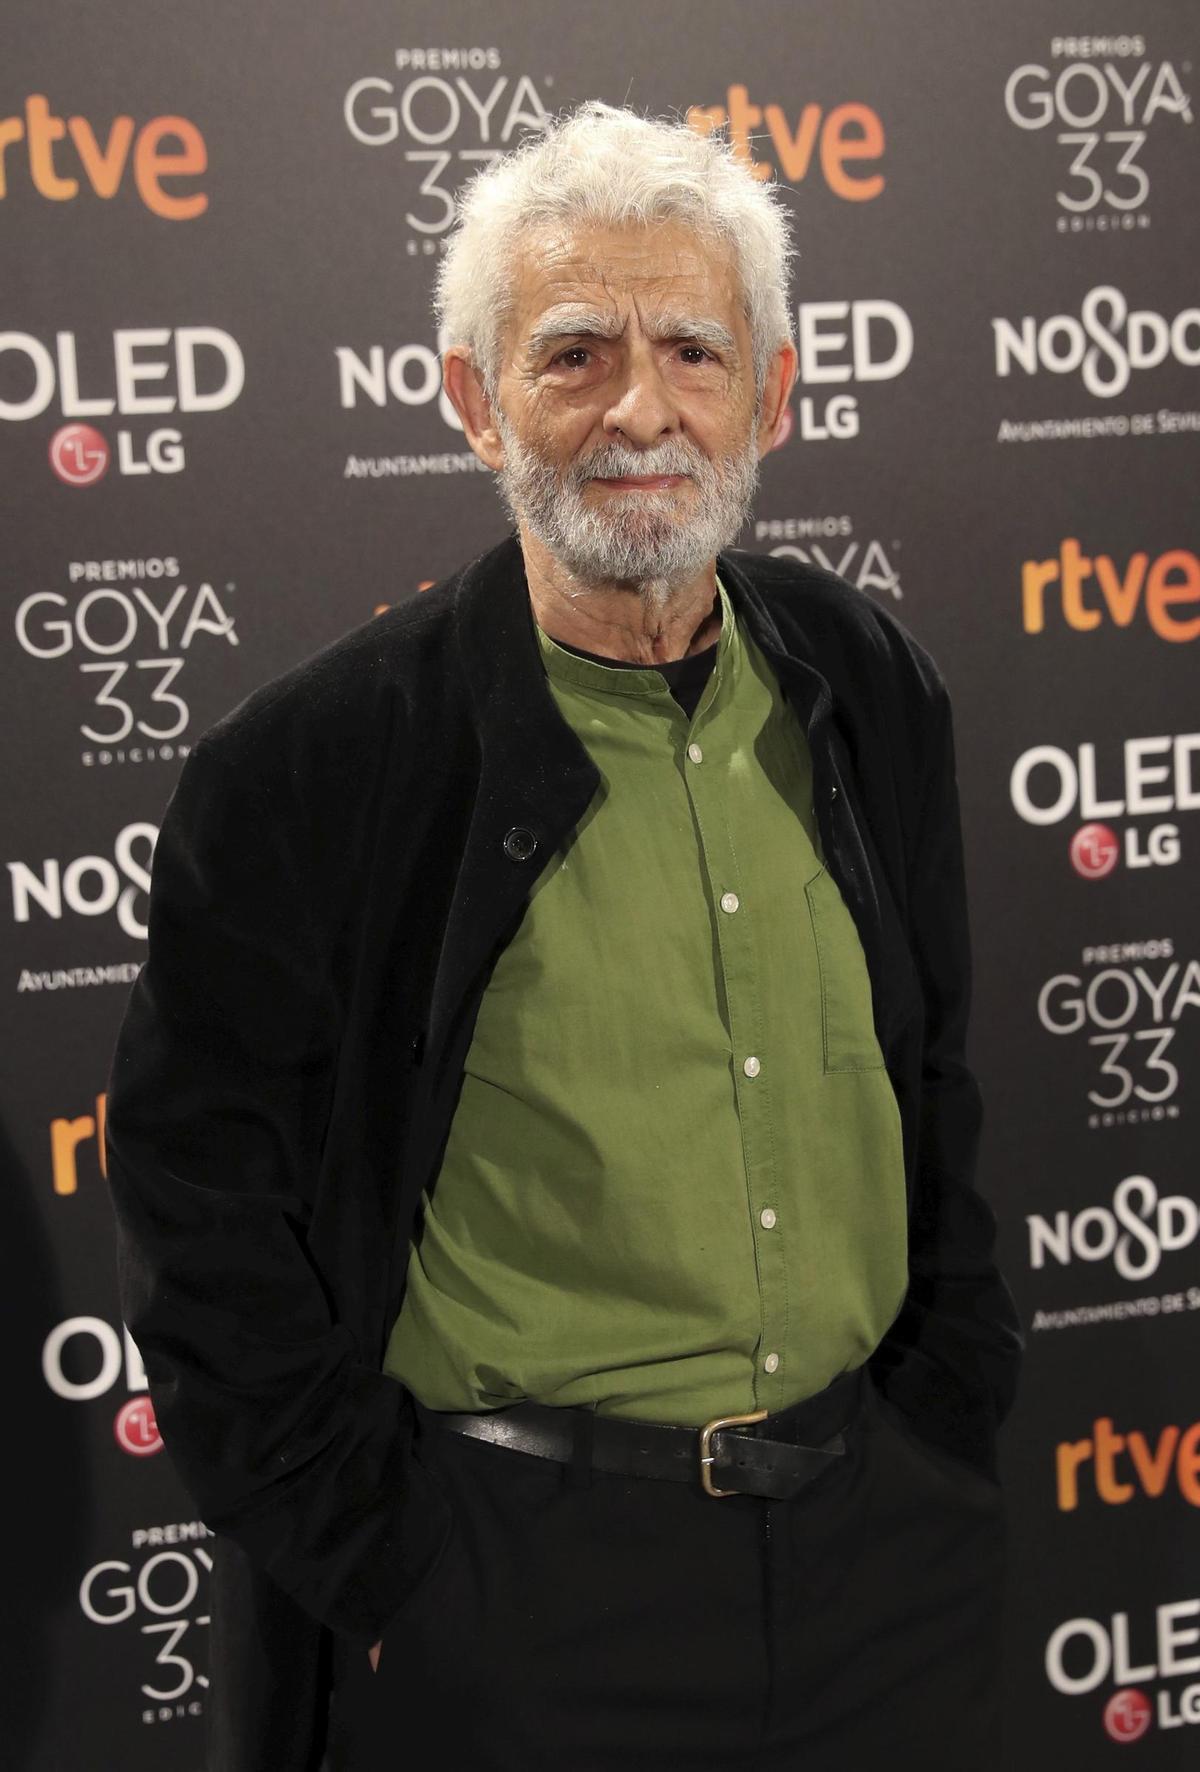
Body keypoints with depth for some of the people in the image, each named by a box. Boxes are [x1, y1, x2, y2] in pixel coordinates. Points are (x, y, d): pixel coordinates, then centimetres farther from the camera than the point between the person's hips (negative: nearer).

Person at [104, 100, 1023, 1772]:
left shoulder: (869, 690, 2)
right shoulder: (309, 765, -13)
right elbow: (198, 1203, -8)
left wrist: (952, 1403, 8)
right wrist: (373, 1559, -8)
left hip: (884, 1532, 4)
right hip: (514, 1578, -4)